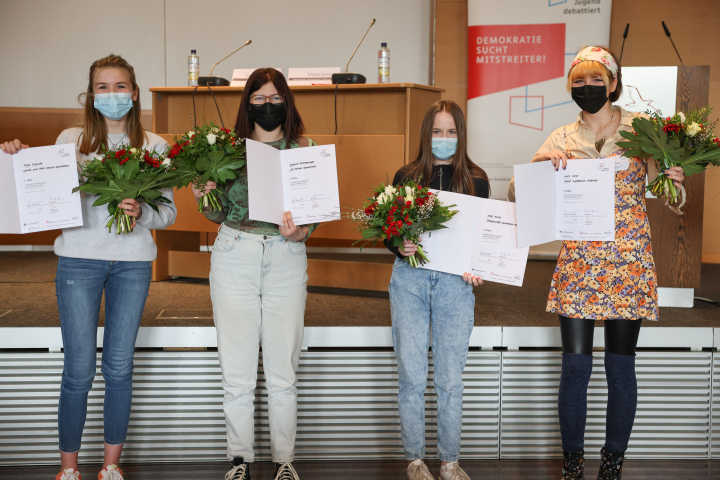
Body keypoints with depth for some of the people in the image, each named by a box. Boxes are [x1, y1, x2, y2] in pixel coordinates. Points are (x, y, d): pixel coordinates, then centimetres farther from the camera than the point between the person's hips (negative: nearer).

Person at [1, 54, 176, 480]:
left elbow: (169, 213, 5)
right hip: (79, 259, -1)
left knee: (120, 368, 7)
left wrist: (141, 212, -16)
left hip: (133, 262, 1)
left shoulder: (155, 147, 6)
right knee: (79, 371, 0)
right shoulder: (71, 140, 4)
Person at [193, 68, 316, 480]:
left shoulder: (303, 148, 5)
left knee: (283, 372, 4)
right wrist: (205, 197, -8)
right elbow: (220, 214, 12)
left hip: (287, 260, 0)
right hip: (235, 257, 1)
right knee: (237, 370, 4)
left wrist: (302, 232, -16)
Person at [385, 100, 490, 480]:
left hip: (455, 282, 0)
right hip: (409, 279, 0)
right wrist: (400, 247, -14)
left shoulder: (475, 179, 7)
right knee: (411, 377, 3)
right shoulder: (406, 177, 7)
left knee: (450, 379, 5)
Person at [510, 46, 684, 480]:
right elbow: (515, 193, 5)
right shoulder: (563, 138, 7)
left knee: (621, 366, 6)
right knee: (576, 366, 1)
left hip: (629, 260, 0)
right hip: (578, 261, 1)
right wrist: (541, 165, -14)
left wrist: (674, 181, -15)